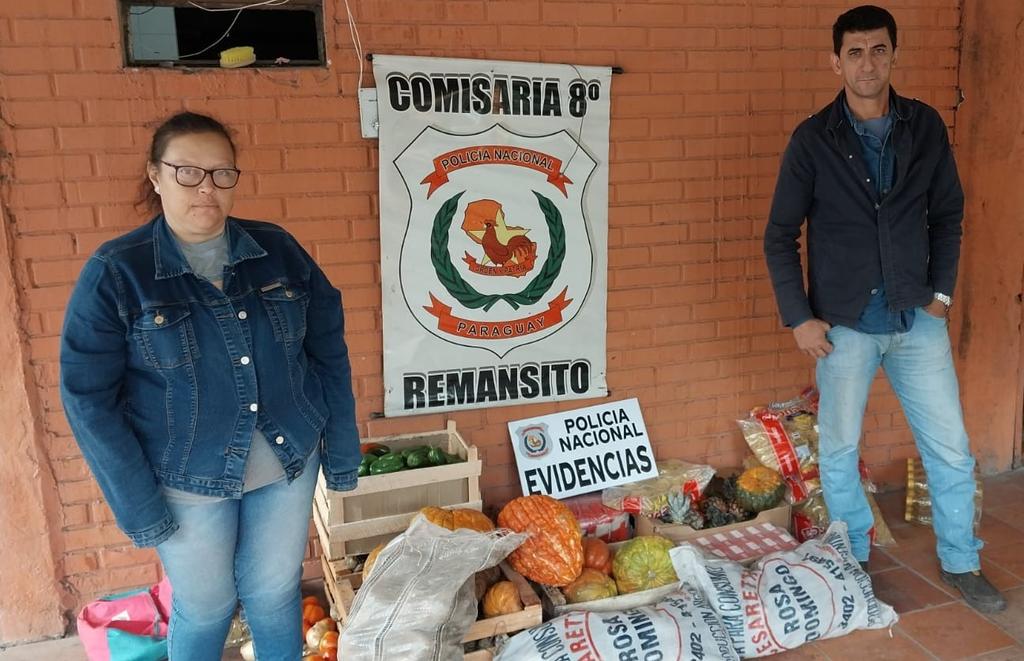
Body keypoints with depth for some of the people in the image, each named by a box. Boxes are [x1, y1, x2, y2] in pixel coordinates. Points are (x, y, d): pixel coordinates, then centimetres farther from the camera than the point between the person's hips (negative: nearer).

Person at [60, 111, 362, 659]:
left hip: (289, 463, 2)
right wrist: (138, 505, -11)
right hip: (188, 480, -2)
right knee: (205, 607, 16)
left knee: (275, 595, 17)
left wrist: (341, 450, 1)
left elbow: (329, 352, 1)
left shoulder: (278, 250, -4)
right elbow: (89, 396, -10)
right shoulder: (115, 272, -11)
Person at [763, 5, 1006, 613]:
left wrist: (941, 291, 2)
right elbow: (781, 235, -3)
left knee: (951, 448, 9)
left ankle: (960, 562, 30)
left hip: (918, 319, 2)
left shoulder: (926, 127, 1)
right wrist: (799, 317, -8)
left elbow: (948, 215, 10)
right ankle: (854, 561, 29)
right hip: (845, 324, -2)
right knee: (839, 450, 9)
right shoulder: (814, 139, -5)